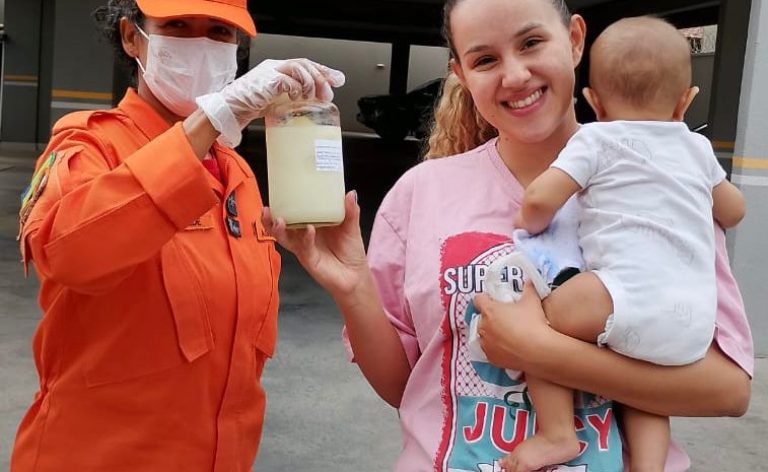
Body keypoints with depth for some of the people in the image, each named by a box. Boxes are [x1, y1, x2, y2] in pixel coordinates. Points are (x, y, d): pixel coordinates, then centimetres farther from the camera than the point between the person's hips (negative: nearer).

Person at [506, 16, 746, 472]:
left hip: (631, 295, -6)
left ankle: (558, 434, 1)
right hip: (696, 324, 7)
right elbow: (734, 211, 35)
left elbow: (540, 199, -4)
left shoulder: (597, 138, 7)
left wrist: (528, 226, 17)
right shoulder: (699, 147, 22)